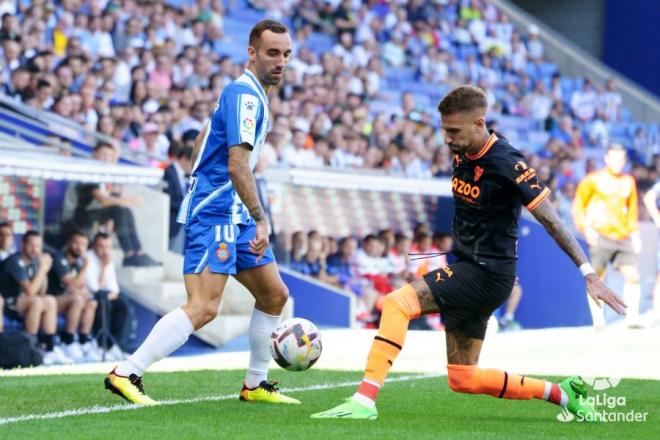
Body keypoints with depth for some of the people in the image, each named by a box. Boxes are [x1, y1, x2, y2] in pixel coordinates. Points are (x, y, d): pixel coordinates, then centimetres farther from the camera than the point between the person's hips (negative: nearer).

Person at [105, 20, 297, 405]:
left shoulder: (246, 93, 16)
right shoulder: (245, 95, -15)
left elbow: (202, 142, 26)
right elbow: (237, 164, -24)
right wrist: (261, 220, -25)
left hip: (235, 216, 11)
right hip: (215, 214, -11)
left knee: (275, 294, 14)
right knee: (204, 307, -19)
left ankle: (256, 385, 23)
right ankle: (126, 374, -17)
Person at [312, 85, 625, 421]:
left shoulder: (506, 163, -18)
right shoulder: (462, 154, 5)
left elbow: (551, 220, -17)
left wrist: (588, 273, -20)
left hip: (488, 273, -9)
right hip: (468, 267, 9)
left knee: (397, 303, -23)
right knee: (464, 381, 11)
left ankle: (364, 400, -27)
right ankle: (562, 394, 21)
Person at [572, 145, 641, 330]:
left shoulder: (628, 181, 15)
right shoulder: (593, 179, 2)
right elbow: (578, 205, 3)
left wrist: (634, 233, 13)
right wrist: (585, 228, -8)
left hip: (623, 237, 4)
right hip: (600, 236, -4)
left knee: (632, 275, -8)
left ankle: (632, 318, -3)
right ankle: (598, 321, 0)